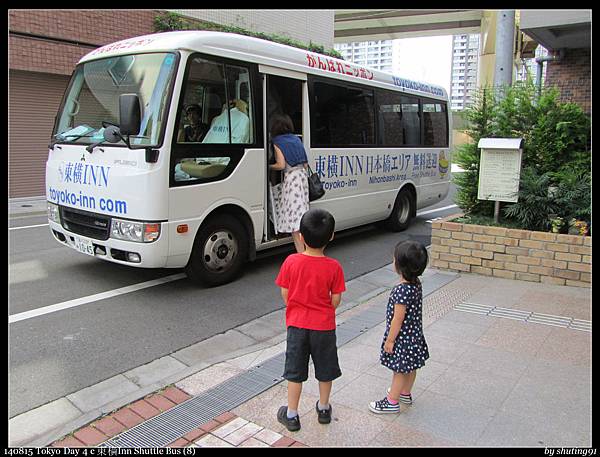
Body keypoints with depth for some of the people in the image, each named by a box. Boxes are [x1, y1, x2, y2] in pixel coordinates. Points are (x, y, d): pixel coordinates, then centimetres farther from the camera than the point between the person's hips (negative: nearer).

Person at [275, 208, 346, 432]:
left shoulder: (291, 261, -14)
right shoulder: (334, 267, -15)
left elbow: (284, 293, -4)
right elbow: (336, 300, -8)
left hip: (296, 324, 0)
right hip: (324, 325, 0)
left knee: (294, 371, 14)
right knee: (325, 369, 20)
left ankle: (291, 415, 24)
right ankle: (323, 408, 36)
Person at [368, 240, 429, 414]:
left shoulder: (402, 290, -30)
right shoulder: (416, 283, -3)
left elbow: (398, 318, -24)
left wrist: (390, 340, -13)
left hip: (402, 337, -9)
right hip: (413, 334, 9)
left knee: (399, 370, 7)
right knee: (410, 368, 23)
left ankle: (392, 402, 23)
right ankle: (405, 394, 42)